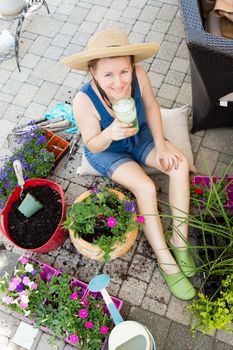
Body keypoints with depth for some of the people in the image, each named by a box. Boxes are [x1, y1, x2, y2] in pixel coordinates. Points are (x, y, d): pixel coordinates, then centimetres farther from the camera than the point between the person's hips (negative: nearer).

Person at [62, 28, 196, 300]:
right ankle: (166, 261, -7)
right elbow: (92, 146, -22)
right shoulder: (84, 101, -36)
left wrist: (161, 144, -13)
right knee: (146, 188, -23)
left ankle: (179, 238, -5)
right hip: (106, 151, -4)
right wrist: (110, 134, -44)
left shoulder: (138, 76, -27)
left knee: (180, 164, -16)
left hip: (139, 136, 4)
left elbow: (151, 106, -7)